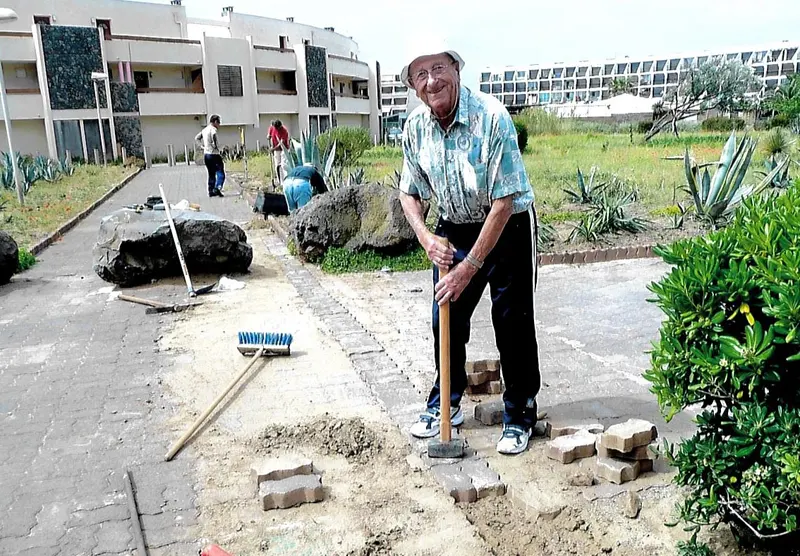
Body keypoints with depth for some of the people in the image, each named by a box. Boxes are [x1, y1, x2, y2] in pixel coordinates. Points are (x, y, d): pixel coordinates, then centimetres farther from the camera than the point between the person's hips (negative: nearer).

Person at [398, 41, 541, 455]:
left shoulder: (492, 118, -26)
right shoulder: (415, 127, -8)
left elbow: (504, 203, -27)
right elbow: (410, 192, 3)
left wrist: (469, 267, -27)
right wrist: (426, 238, -17)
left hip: (507, 229, -5)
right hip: (453, 230, 5)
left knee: (512, 323, -1)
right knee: (446, 318, 9)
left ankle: (519, 414, 18)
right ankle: (446, 404, 29)